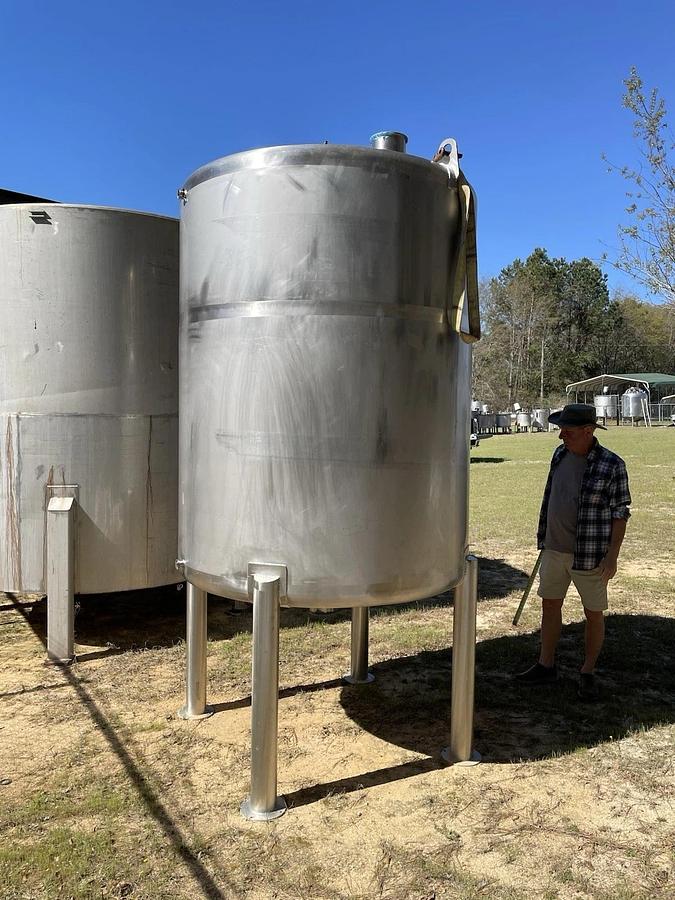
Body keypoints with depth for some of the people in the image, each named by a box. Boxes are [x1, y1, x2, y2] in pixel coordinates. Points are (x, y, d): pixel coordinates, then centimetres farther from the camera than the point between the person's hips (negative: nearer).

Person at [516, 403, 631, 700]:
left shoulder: (612, 465, -14)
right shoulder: (561, 454, 3)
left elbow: (620, 512, -11)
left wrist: (612, 555, -15)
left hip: (590, 554, -6)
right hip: (554, 549, 6)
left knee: (594, 614, 7)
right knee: (550, 605, 13)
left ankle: (588, 673, 24)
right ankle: (545, 666, 27)